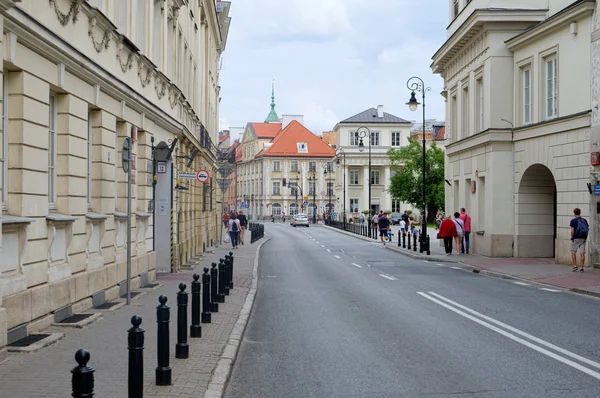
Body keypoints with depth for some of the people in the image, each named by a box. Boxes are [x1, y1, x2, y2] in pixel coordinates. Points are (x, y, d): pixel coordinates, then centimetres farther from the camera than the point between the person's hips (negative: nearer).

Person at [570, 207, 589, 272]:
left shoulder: (573, 221, -9)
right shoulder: (584, 220, 7)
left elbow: (572, 231, -16)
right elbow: (588, 229, 7)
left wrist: (572, 237, -4)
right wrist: (585, 237, 13)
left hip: (576, 238, -4)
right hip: (583, 238, 4)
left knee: (573, 252, 9)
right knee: (582, 253, 4)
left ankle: (575, 266, 2)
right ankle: (581, 268, 2)